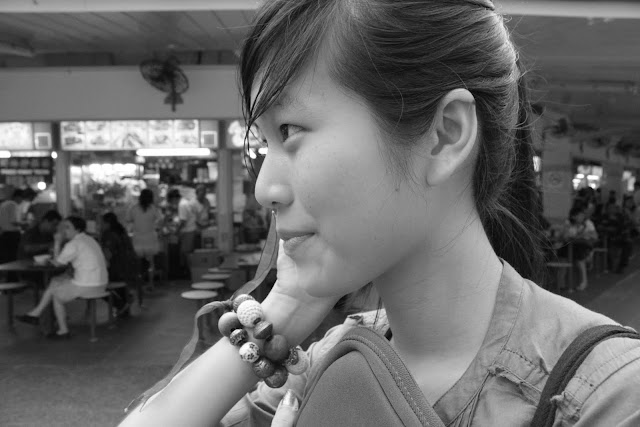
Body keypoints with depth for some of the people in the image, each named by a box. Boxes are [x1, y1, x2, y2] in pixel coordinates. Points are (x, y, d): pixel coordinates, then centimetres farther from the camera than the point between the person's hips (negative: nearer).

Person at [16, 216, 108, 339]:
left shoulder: (74, 244, -15)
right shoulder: (89, 239, 14)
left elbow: (57, 262, -5)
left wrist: (57, 242, 1)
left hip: (87, 286, -9)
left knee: (56, 293, 15)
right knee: (55, 281, 19)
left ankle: (63, 330, 22)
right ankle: (35, 314, 21)